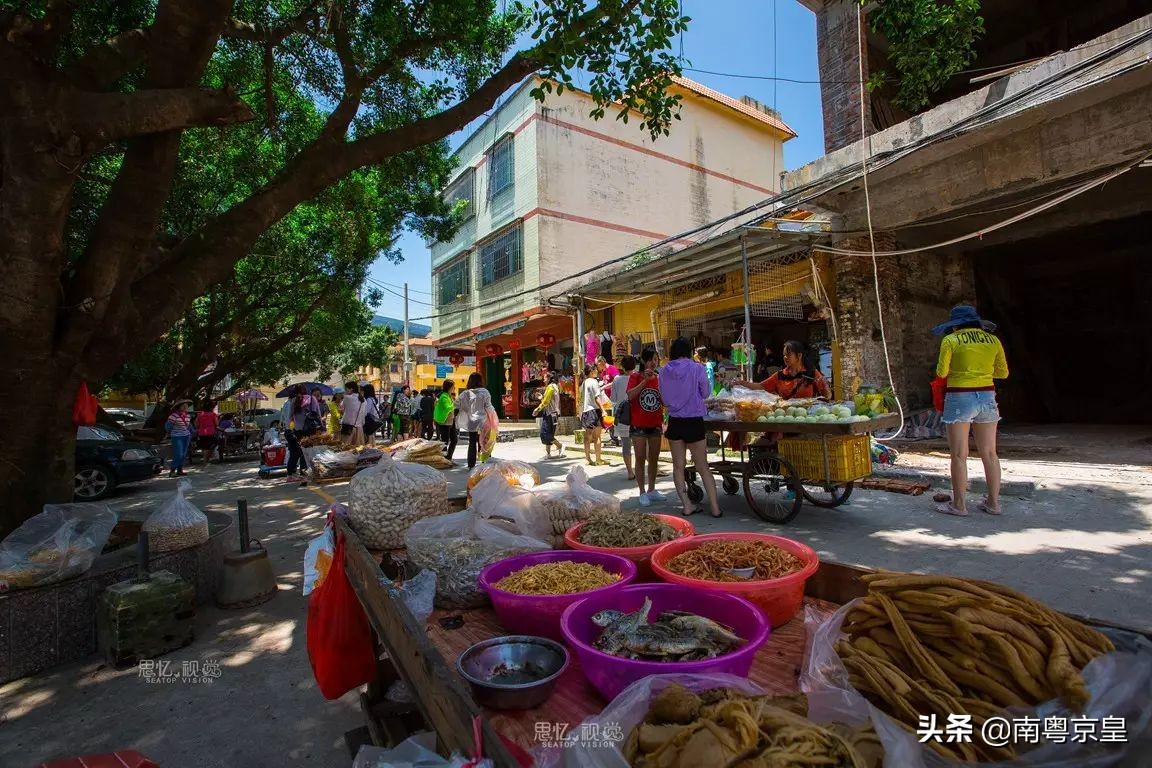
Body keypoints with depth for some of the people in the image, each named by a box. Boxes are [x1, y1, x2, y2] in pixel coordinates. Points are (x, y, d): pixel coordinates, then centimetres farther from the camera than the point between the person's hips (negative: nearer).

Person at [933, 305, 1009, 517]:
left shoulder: (951, 340, -4)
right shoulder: (992, 340, 9)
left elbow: (941, 372, -8)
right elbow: (1003, 372, 13)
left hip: (960, 398, -5)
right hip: (987, 397, 5)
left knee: (959, 454, 0)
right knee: (989, 453, 12)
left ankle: (958, 504, 4)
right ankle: (993, 502, 19)